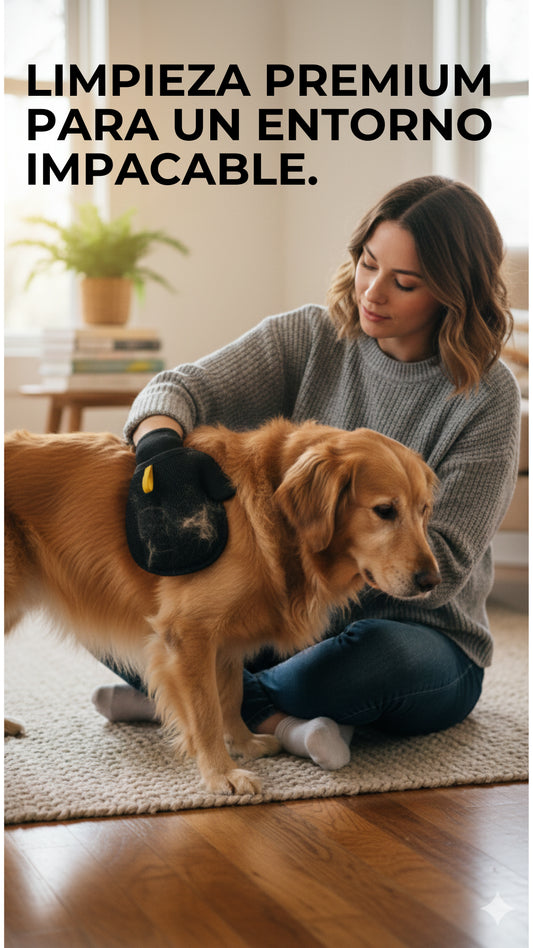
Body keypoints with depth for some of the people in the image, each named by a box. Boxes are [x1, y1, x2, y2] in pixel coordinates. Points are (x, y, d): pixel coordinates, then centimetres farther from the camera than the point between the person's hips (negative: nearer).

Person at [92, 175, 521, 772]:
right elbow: (180, 388, -9)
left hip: (425, 642, -3)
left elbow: (441, 565, -15)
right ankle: (278, 719, -19)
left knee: (377, 655, -41)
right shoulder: (308, 338, -1)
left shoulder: (487, 396, -12)